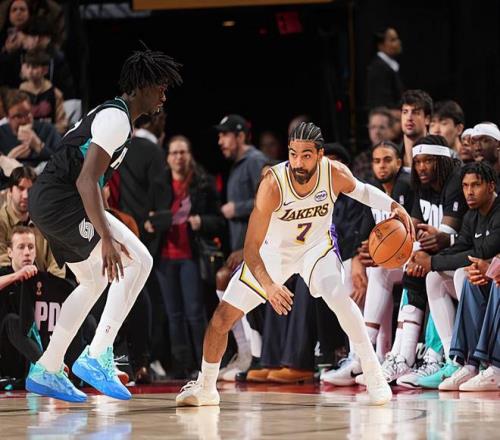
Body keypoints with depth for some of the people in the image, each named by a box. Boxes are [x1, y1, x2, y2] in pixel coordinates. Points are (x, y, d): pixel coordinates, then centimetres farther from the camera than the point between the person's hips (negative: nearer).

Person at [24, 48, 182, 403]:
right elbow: (86, 180, -23)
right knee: (138, 261, -14)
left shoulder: (110, 114, 18)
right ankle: (98, 357, -15)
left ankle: (47, 371, 23)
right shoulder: (117, 118, -14)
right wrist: (107, 239, -29)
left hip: (46, 201, 11)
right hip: (61, 201, -11)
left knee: (95, 282, 21)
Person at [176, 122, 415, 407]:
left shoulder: (336, 174, -26)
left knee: (338, 296, -30)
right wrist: (268, 285, -49)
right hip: (273, 250, 0)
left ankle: (374, 375, -17)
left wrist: (393, 206, -16)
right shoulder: (273, 184, -35)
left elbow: (361, 191, 1)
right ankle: (205, 388, 22)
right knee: (222, 317, -2)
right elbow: (251, 247, -33)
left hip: (317, 246, 0)